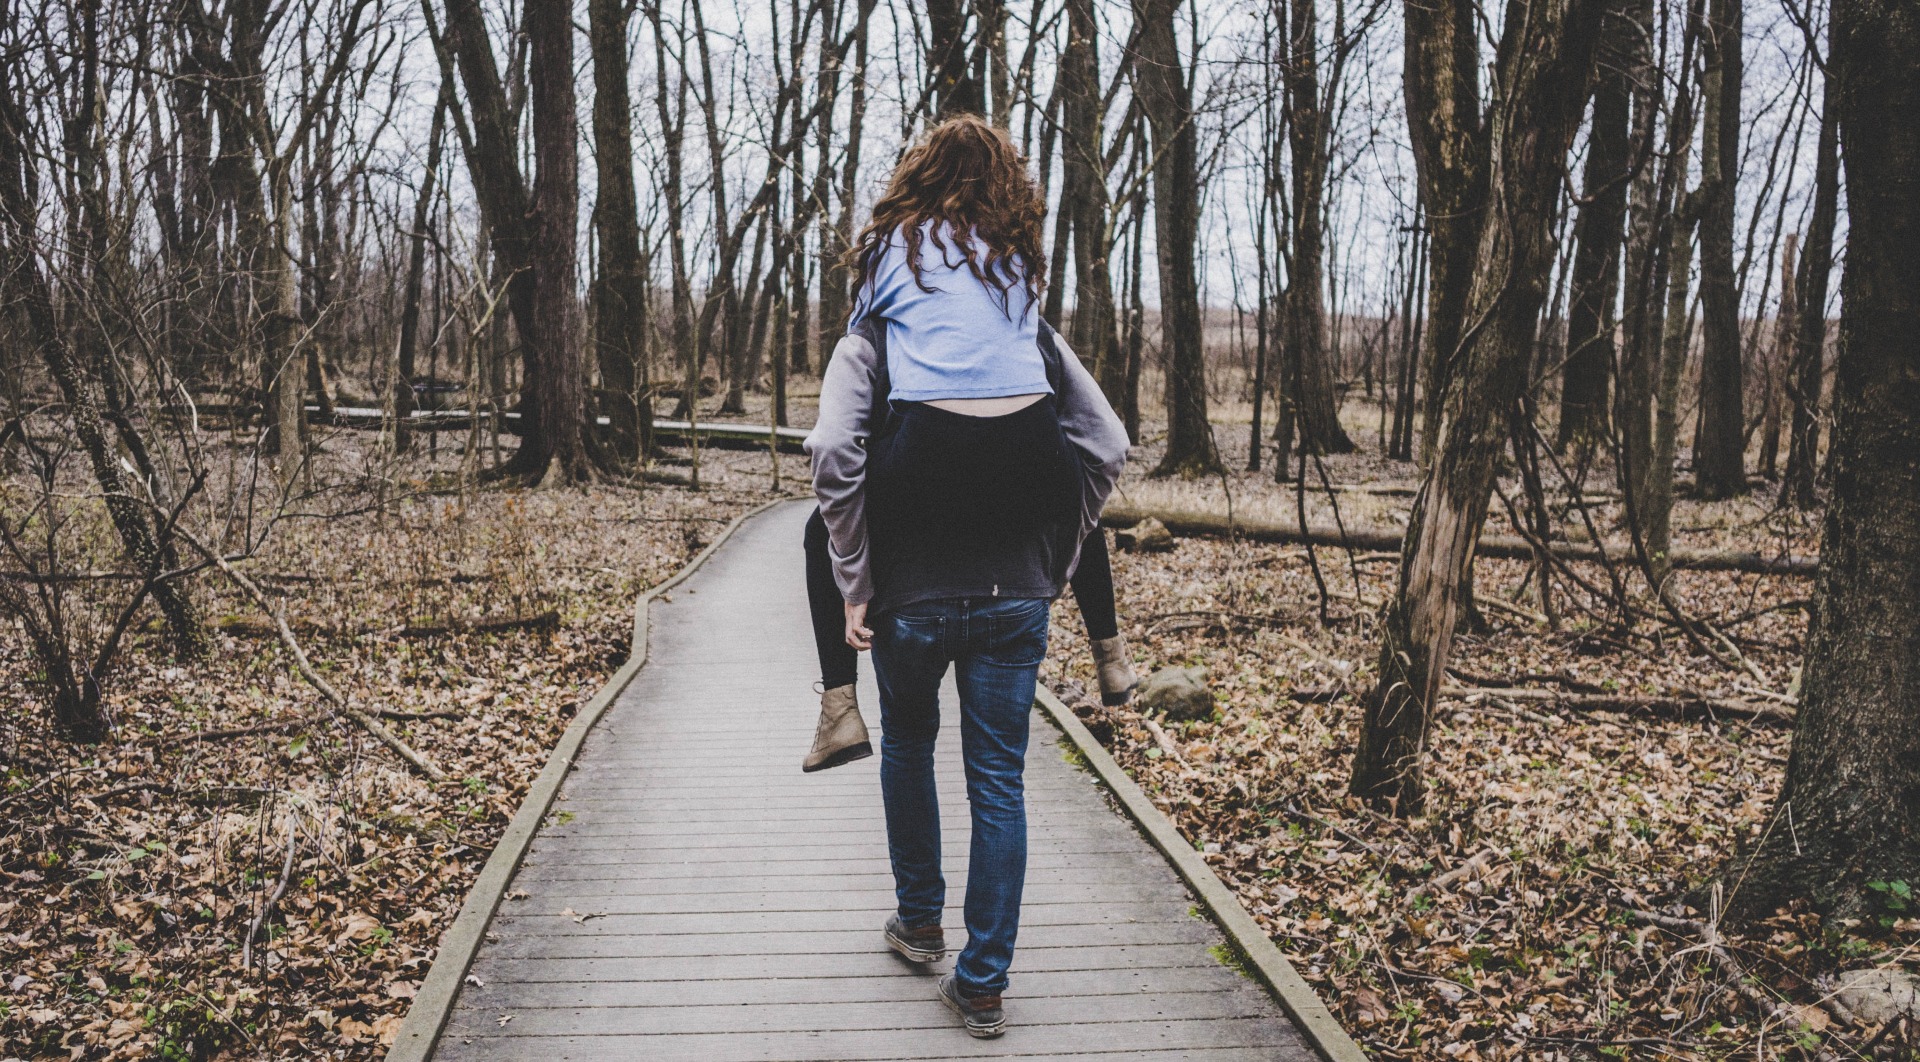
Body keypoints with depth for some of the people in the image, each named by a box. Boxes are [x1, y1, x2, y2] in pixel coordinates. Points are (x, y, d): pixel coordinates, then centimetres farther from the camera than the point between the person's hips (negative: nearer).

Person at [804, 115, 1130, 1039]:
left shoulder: (869, 344, 0)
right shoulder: (1037, 339, 8)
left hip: (911, 592, -1)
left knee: (907, 745, 25)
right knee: (999, 782, 7)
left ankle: (919, 921, 37)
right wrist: (1053, 560, 7)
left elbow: (834, 457, -15)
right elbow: (1105, 448, 0)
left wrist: (855, 585, -8)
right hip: (1015, 597, 1)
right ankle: (982, 984, 12)